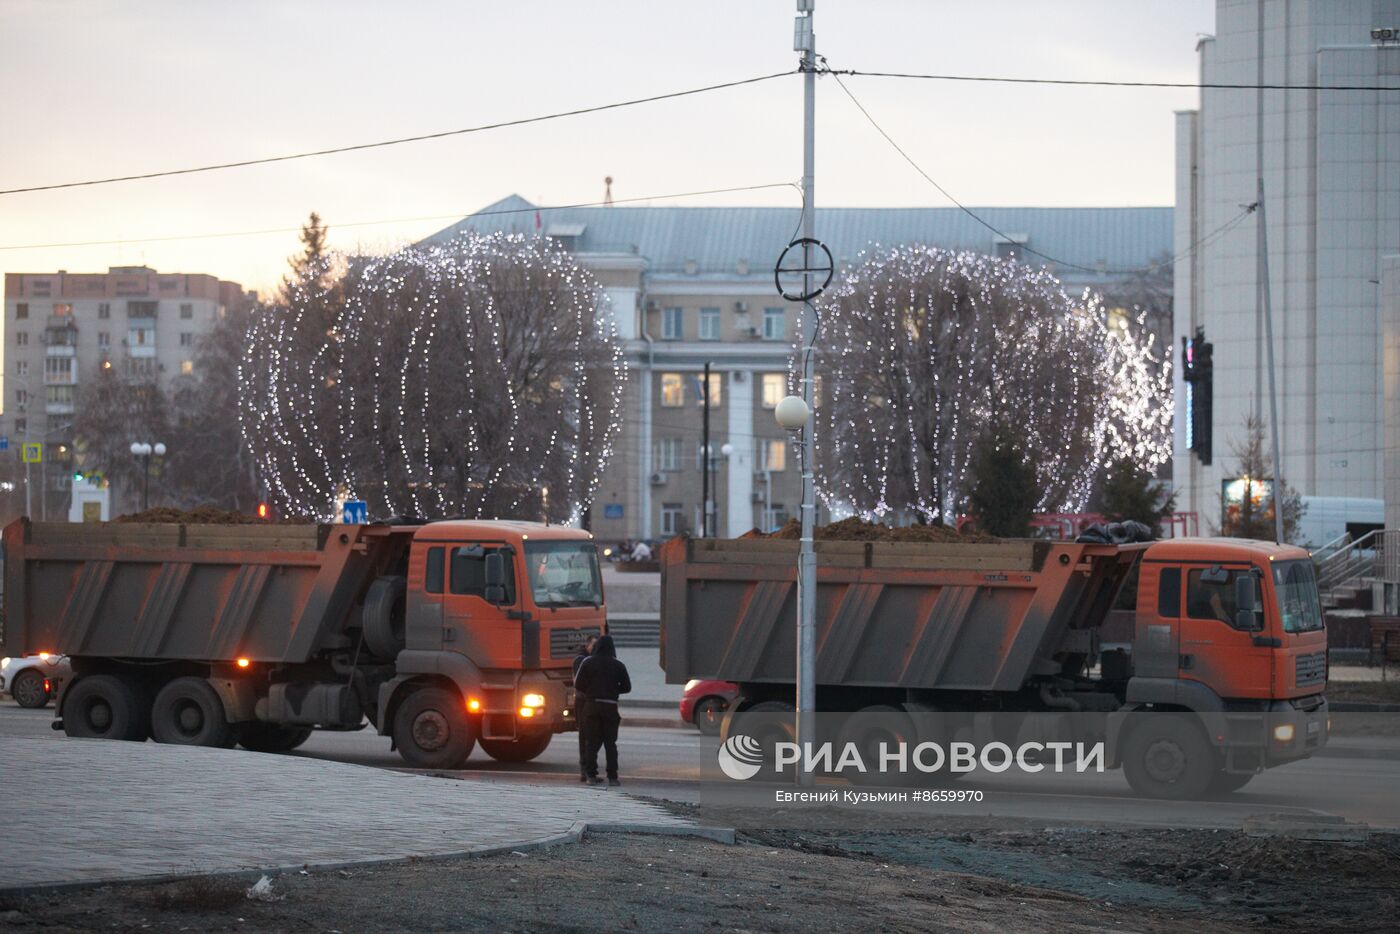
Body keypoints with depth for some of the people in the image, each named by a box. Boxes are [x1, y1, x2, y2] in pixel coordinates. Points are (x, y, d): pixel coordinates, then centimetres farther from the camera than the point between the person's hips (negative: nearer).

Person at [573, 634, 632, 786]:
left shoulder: (587, 663, -2)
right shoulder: (618, 666, 0)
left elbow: (578, 685, -3)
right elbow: (626, 687, 4)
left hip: (592, 705, 0)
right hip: (610, 706, 0)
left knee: (593, 741, 7)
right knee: (610, 743, 5)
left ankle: (591, 775, 2)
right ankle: (612, 777, 1)